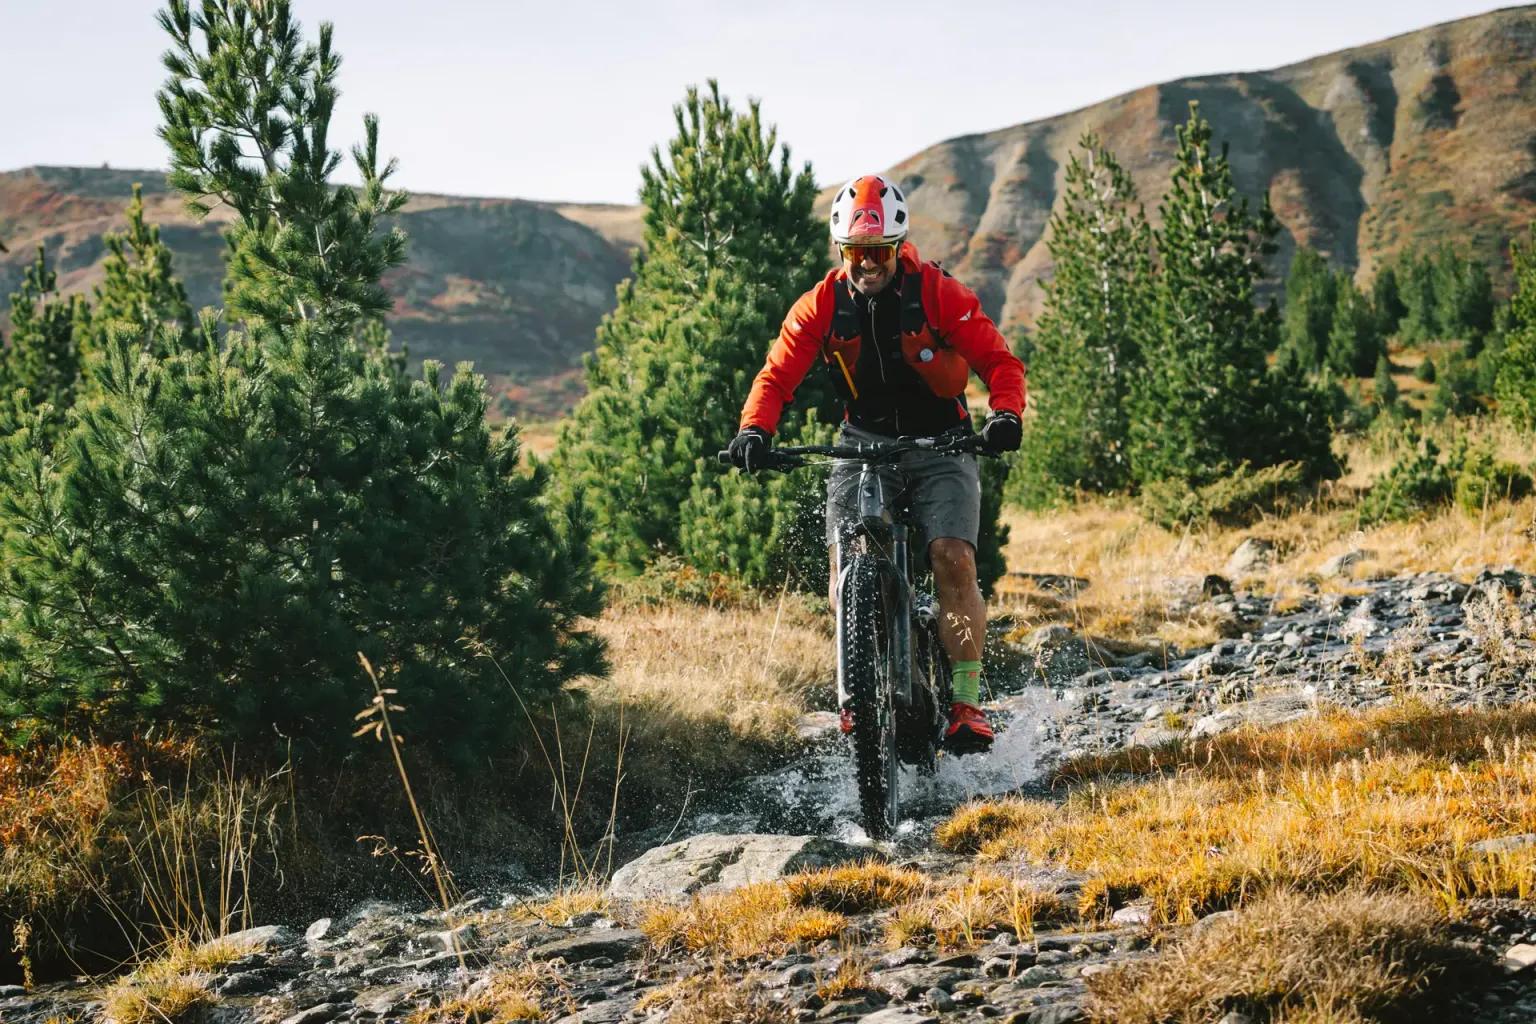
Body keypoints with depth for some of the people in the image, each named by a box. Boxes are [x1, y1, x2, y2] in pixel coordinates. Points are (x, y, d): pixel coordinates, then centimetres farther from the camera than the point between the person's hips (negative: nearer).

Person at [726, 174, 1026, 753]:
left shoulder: (939, 294, -11)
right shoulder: (822, 306, -5)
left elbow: (999, 361, -10)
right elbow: (777, 376, -4)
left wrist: (1006, 413, -30)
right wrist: (754, 429, -23)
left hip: (939, 445, -2)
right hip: (863, 443, 2)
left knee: (953, 560, -21)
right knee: (847, 569, -17)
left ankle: (967, 701, -13)